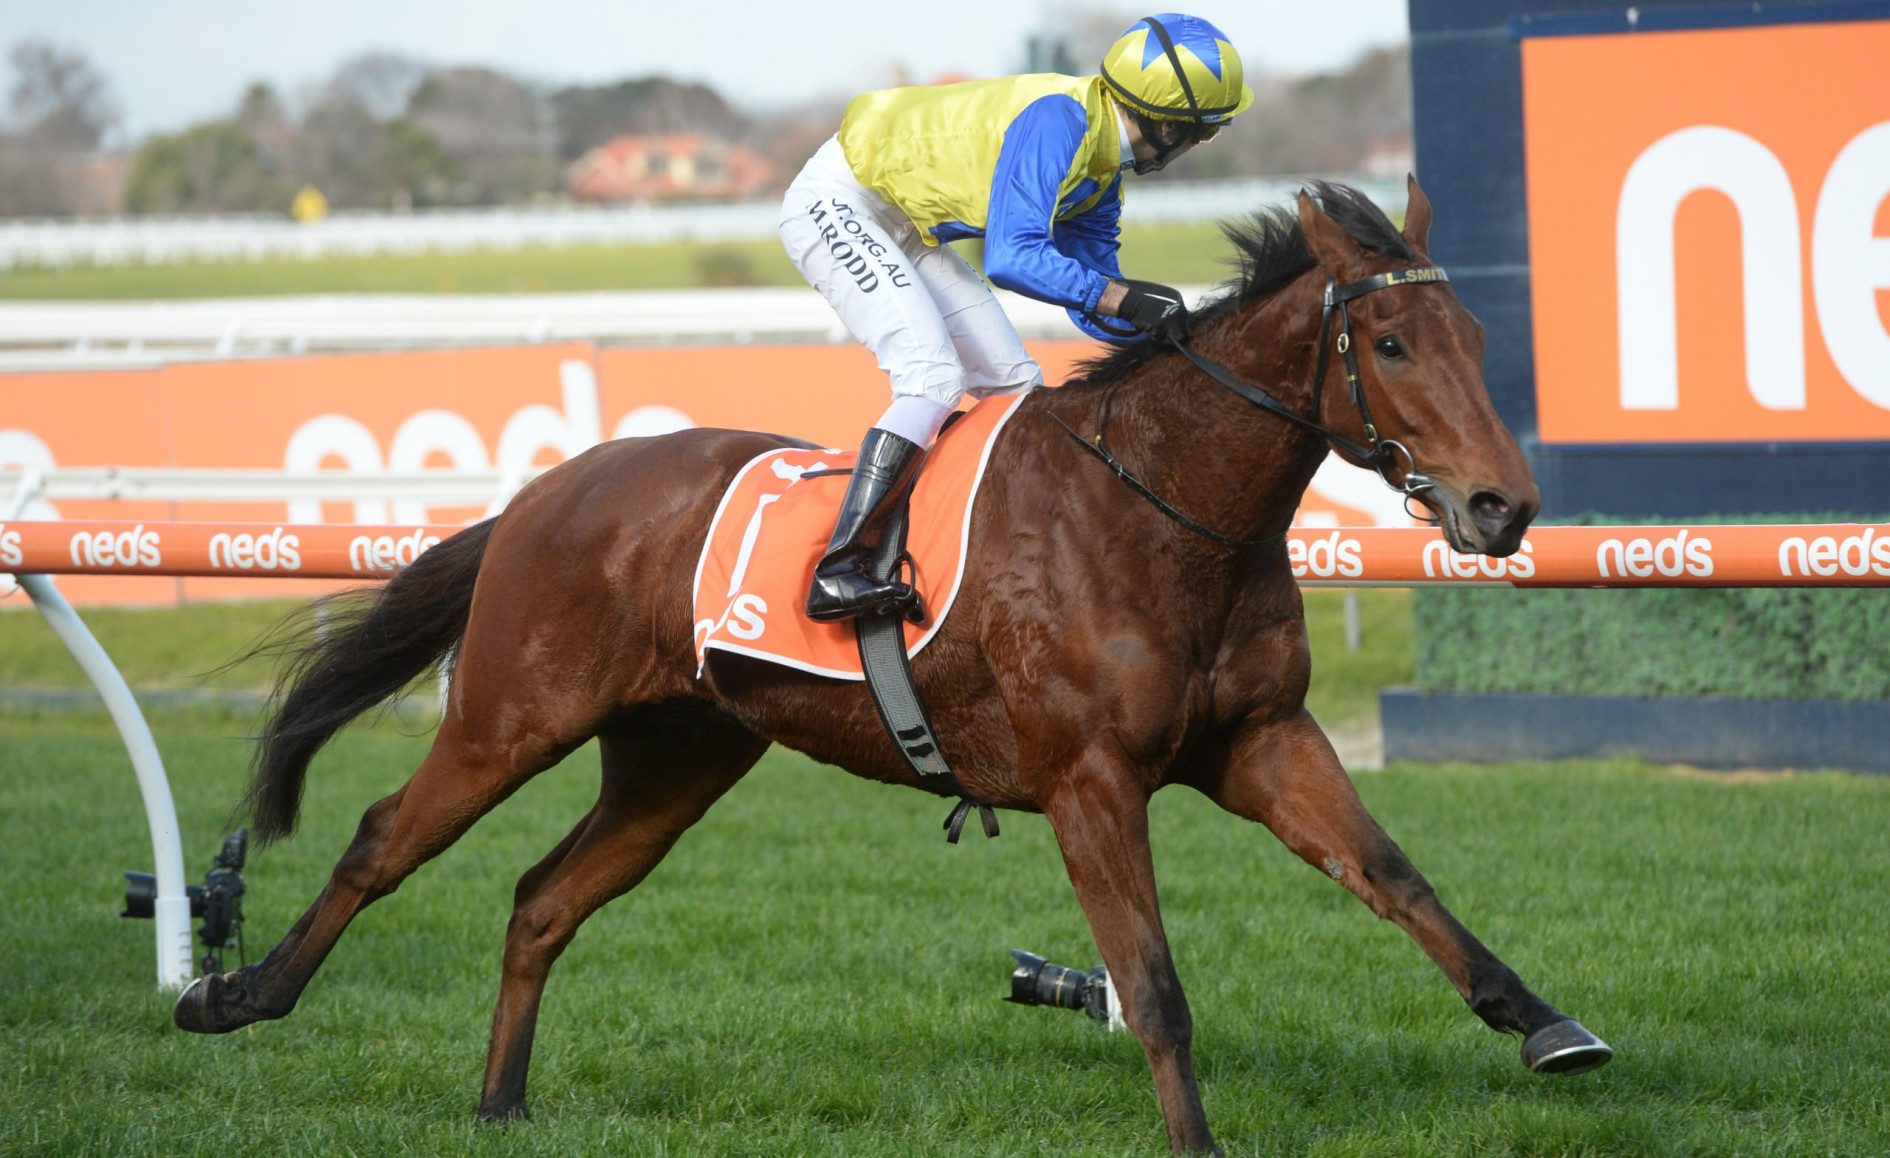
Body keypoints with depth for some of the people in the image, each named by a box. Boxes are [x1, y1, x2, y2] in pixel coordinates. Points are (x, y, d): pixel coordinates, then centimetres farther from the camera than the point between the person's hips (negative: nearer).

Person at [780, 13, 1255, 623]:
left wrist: (1170, 328, -7)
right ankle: (837, 573, -29)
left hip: (903, 229, 10)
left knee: (1015, 385, 6)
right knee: (935, 375, -25)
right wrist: (1124, 298, -39)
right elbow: (1011, 258, -36)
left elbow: (1092, 296, 8)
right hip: (835, 203, -10)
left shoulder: (1104, 168, 4)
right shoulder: (1059, 120, -27)